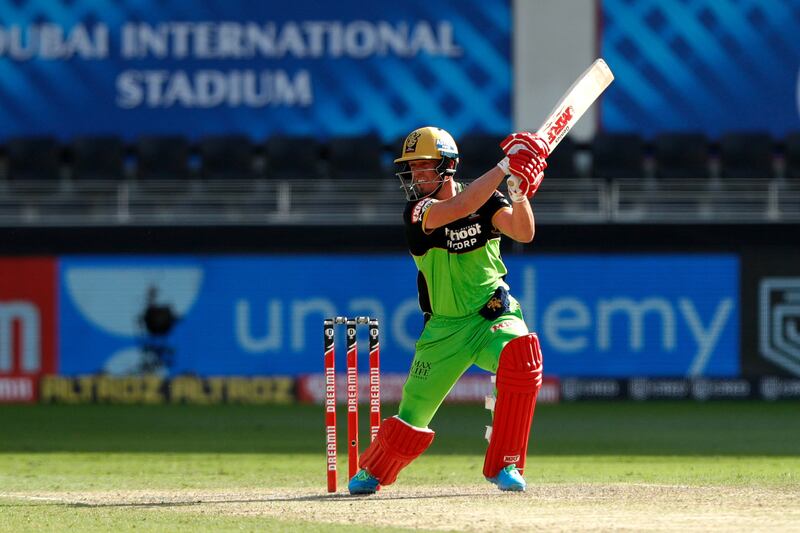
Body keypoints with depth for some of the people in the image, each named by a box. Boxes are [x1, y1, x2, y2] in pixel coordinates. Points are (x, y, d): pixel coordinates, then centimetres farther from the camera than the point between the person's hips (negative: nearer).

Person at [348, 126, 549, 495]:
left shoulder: (485, 200, -3)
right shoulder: (417, 211, -11)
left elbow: (523, 233, -18)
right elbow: (460, 208, -31)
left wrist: (519, 193, -36)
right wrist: (505, 167, -33)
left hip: (494, 313, 0)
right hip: (444, 328, 0)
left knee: (521, 354, -34)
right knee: (412, 422, 1)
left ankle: (504, 465, -21)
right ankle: (372, 472, 37)